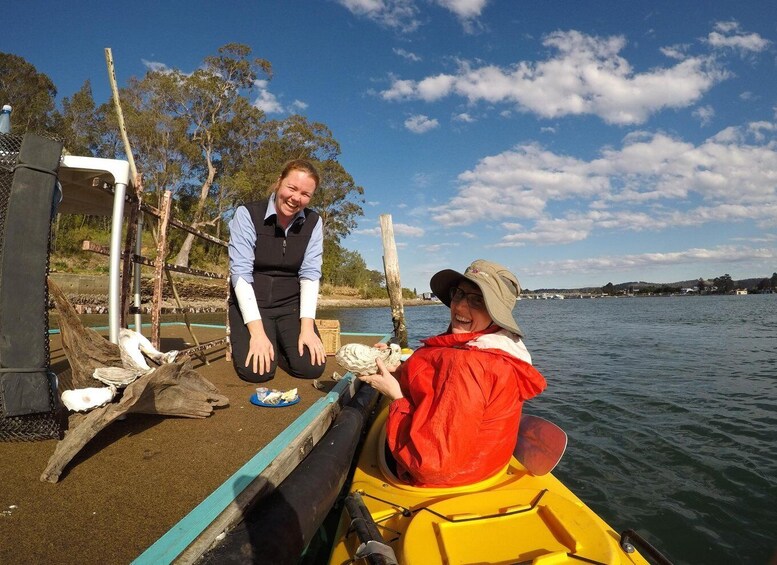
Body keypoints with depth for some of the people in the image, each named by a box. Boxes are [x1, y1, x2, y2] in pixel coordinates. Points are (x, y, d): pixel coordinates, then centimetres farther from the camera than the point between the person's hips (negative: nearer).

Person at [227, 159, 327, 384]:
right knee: (256, 370, -23)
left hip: (291, 304, 3)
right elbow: (240, 272, -18)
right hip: (250, 302, -2)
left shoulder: (313, 223, -3)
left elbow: (310, 274, -7)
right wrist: (257, 331, -25)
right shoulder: (247, 214, -12)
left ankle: (276, 345, 14)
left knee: (312, 367, -17)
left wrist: (307, 327, -18)